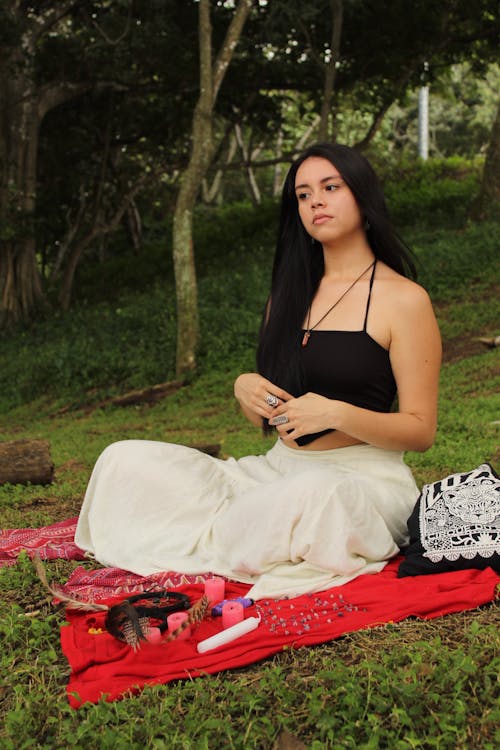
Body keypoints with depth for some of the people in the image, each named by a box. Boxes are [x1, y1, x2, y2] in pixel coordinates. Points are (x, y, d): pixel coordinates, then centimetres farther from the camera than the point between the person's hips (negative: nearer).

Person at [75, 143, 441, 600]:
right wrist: (245, 389, -8)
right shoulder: (290, 292, 13)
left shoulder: (404, 300, -4)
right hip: (278, 470, 5)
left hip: (364, 477, -4)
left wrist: (336, 413, -22)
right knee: (124, 460, -9)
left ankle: (205, 546, -15)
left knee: (311, 493, -42)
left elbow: (420, 431, -7)